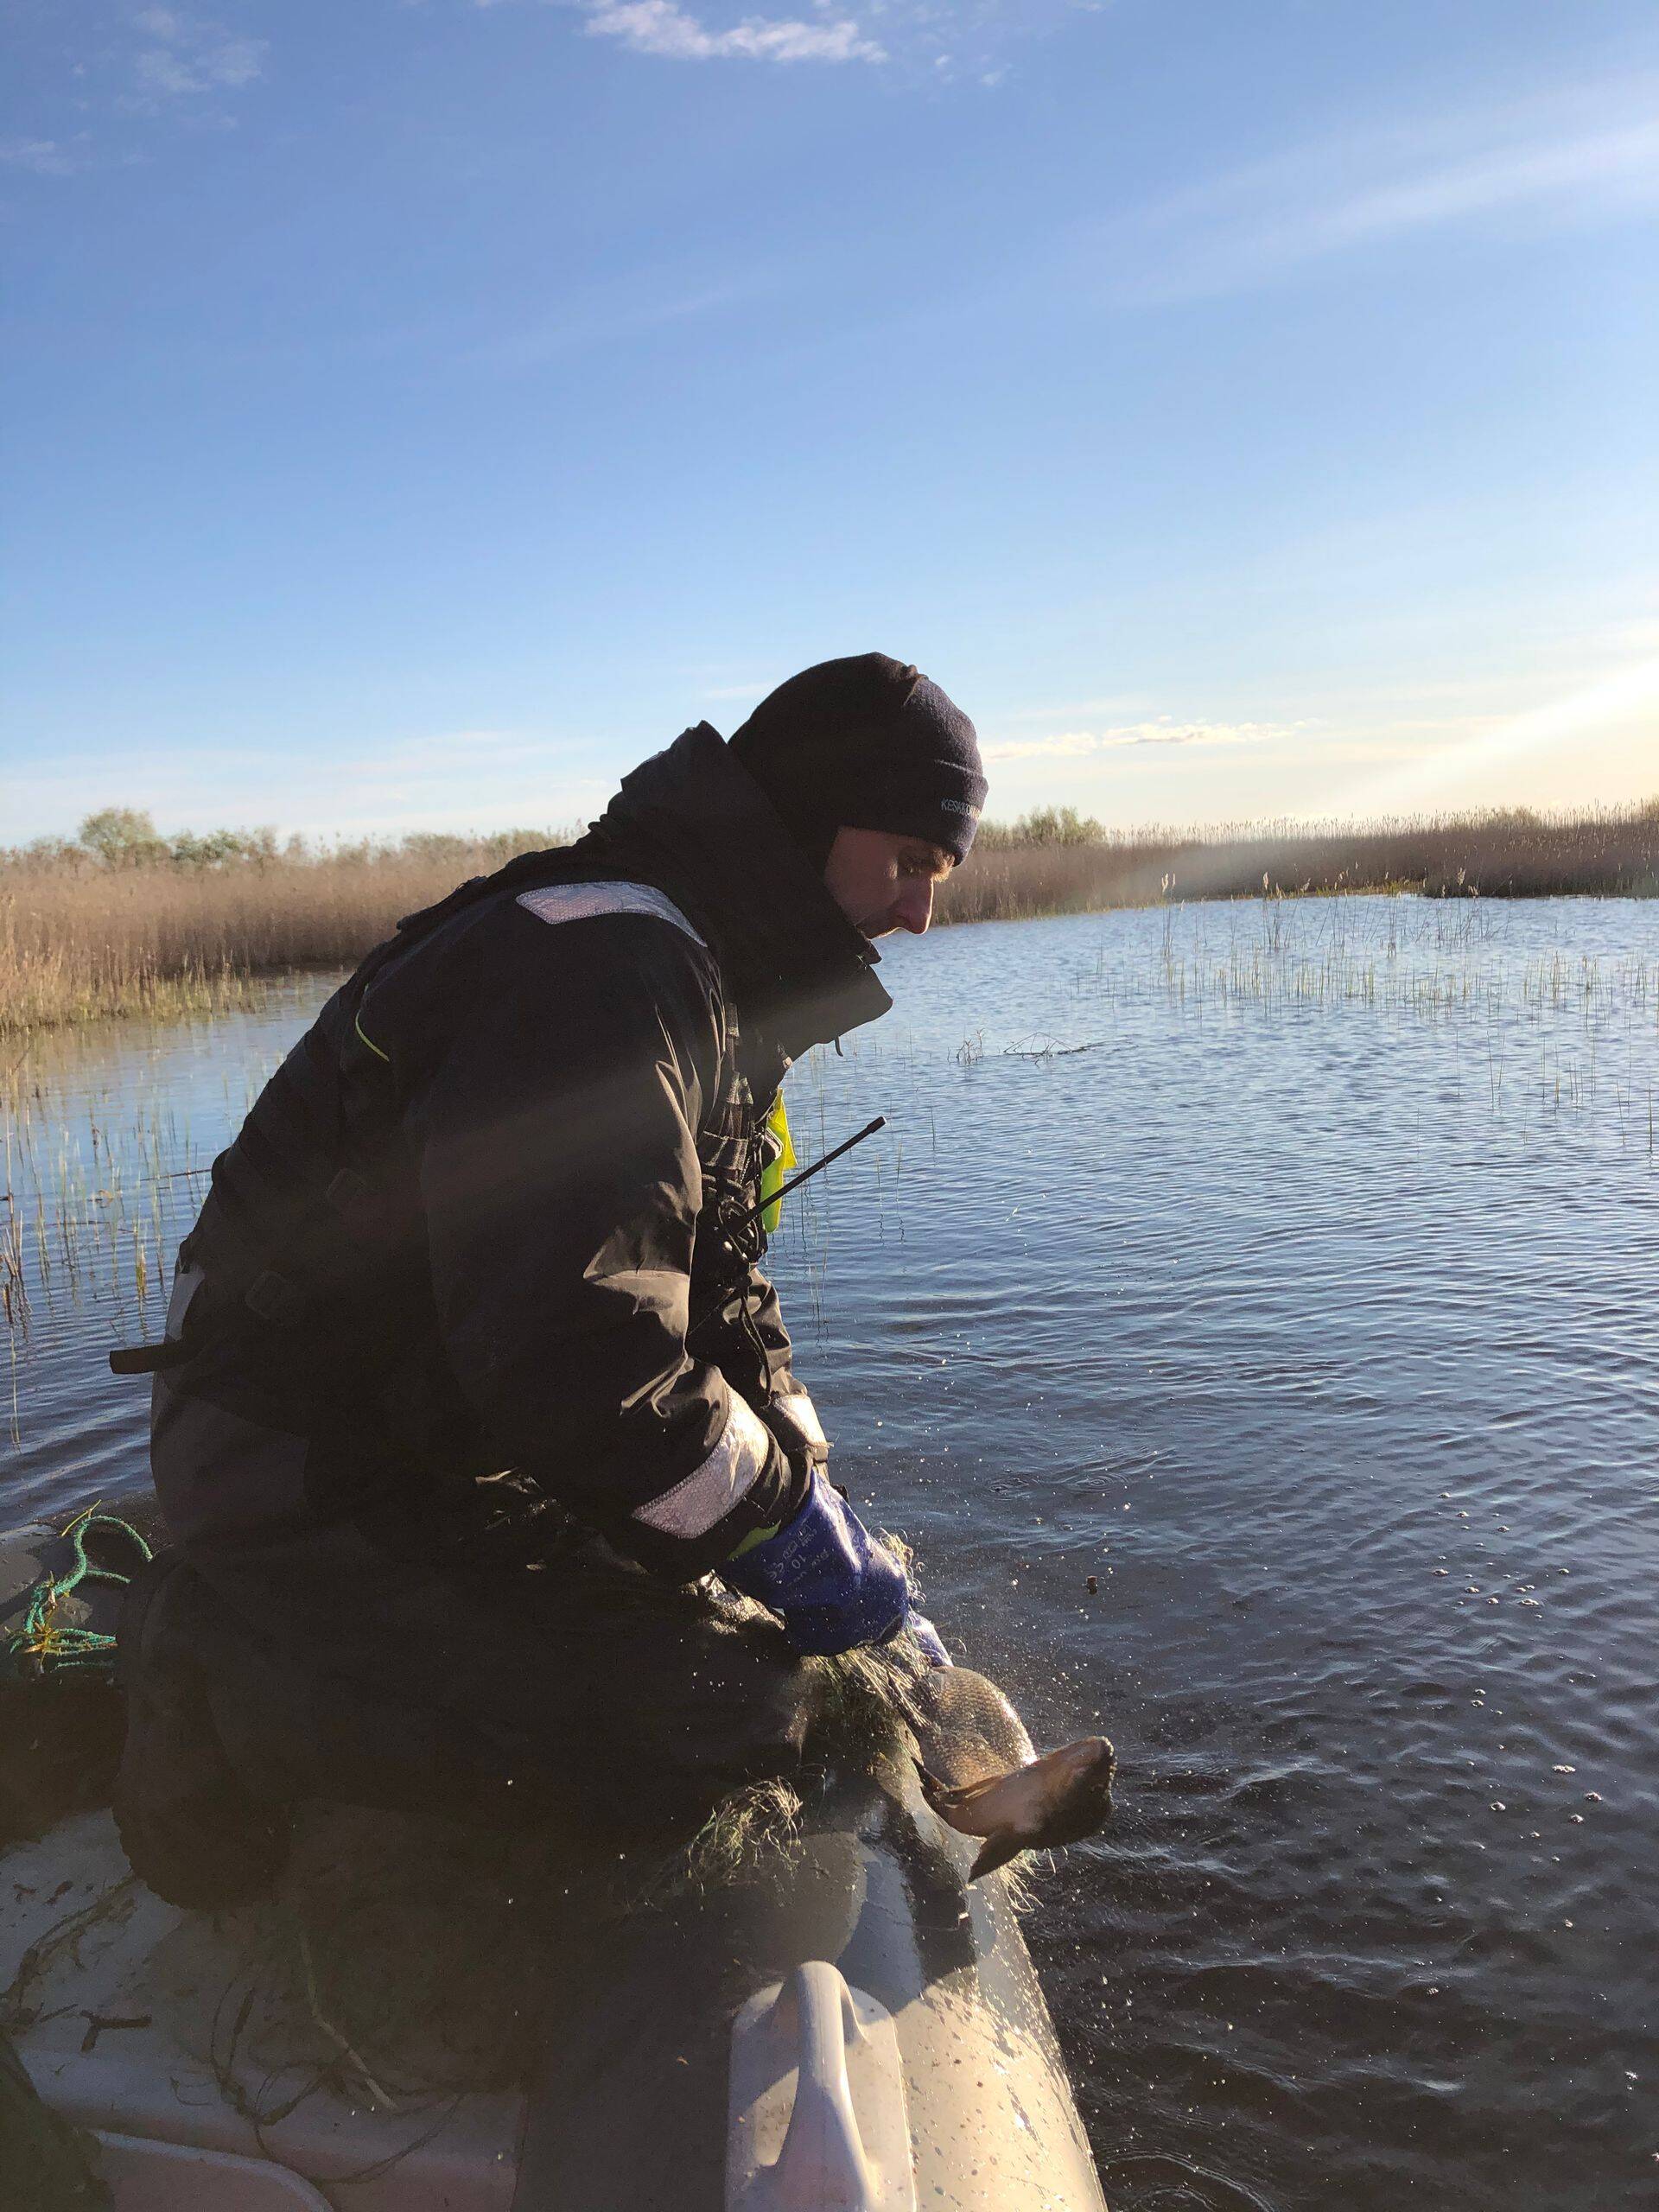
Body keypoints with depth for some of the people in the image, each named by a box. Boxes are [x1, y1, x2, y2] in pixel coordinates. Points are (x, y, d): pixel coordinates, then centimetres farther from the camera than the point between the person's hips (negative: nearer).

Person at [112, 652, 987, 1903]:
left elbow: (715, 1294, 16)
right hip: (311, 1477, -10)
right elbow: (570, 1353, -33)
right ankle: (227, 1696, -3)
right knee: (736, 1721, -14)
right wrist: (790, 1516, -18)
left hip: (439, 1434, 10)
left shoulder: (714, 984, 12)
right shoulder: (611, 969, -24)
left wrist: (812, 1503, 6)